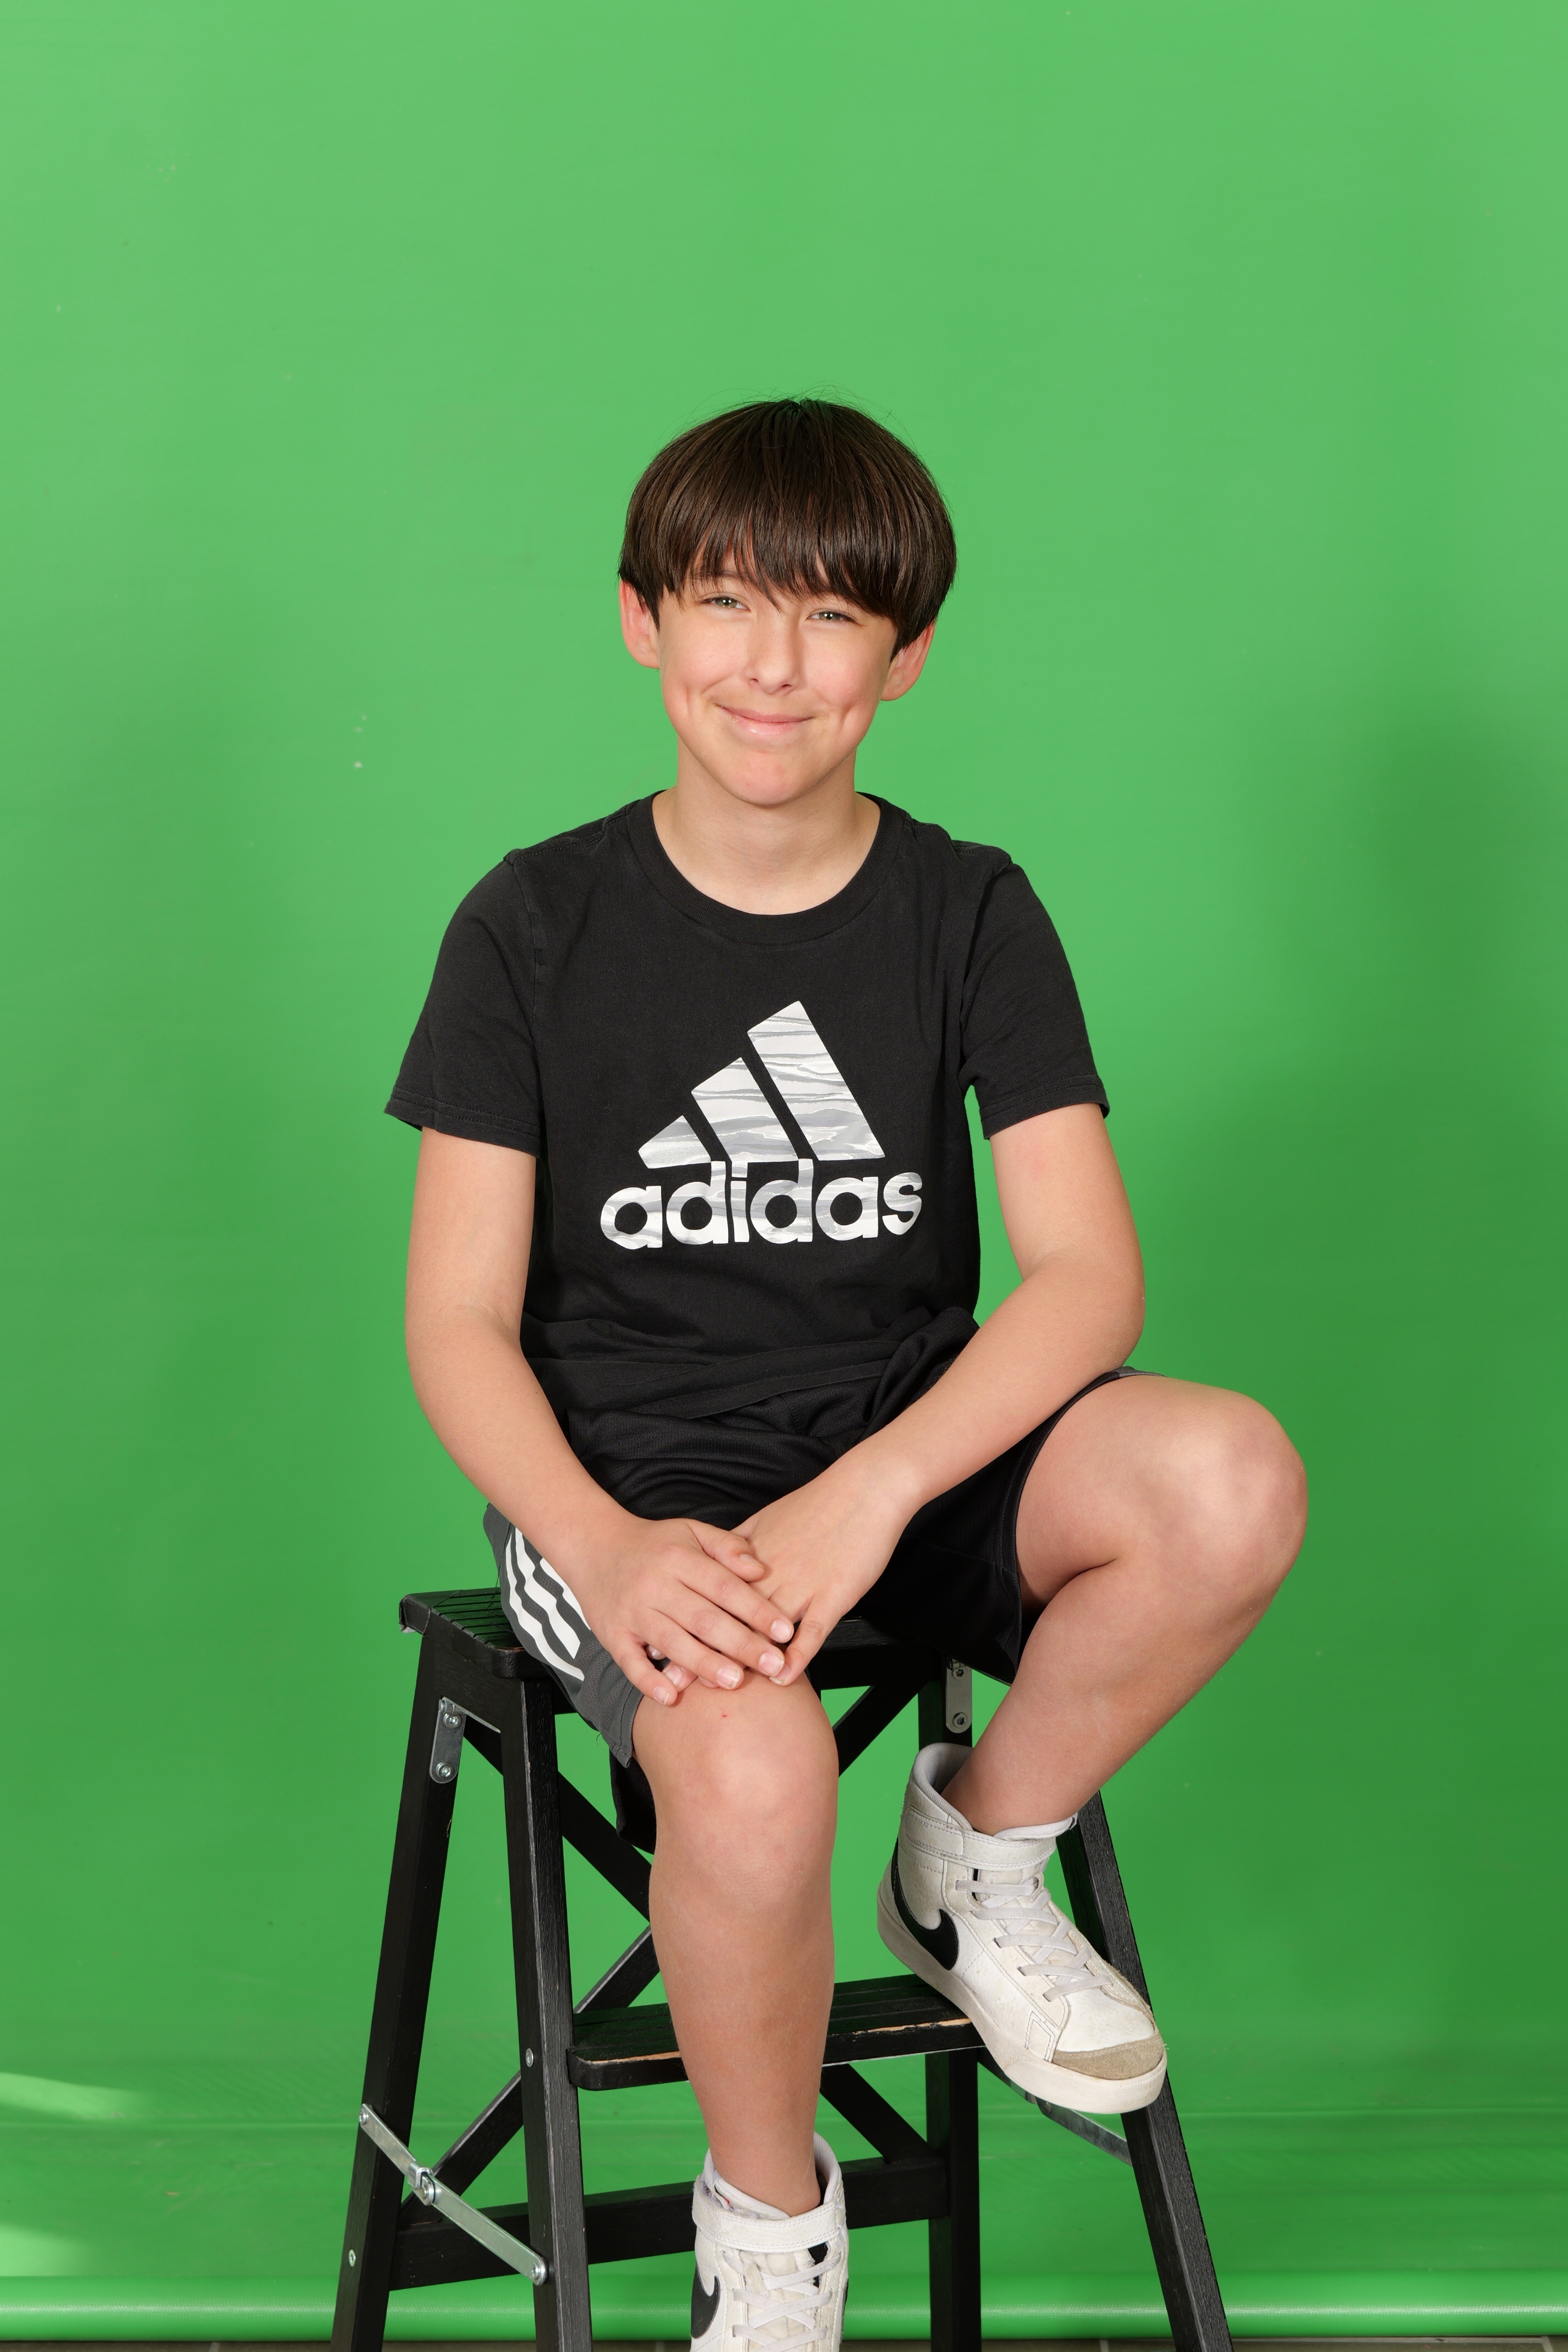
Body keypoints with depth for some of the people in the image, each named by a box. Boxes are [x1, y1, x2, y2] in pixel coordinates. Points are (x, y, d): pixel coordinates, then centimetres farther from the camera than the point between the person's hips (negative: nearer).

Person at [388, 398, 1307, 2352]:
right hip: (624, 1470, -2)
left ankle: (979, 1848, 0)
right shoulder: (533, 927, -1)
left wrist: (870, 1491, -23)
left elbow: (1089, 1279, -7)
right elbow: (457, 1327, -3)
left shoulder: (969, 913, 3)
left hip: (911, 1449, 2)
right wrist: (607, 1546, -22)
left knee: (1231, 1484, -29)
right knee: (752, 1768, -34)